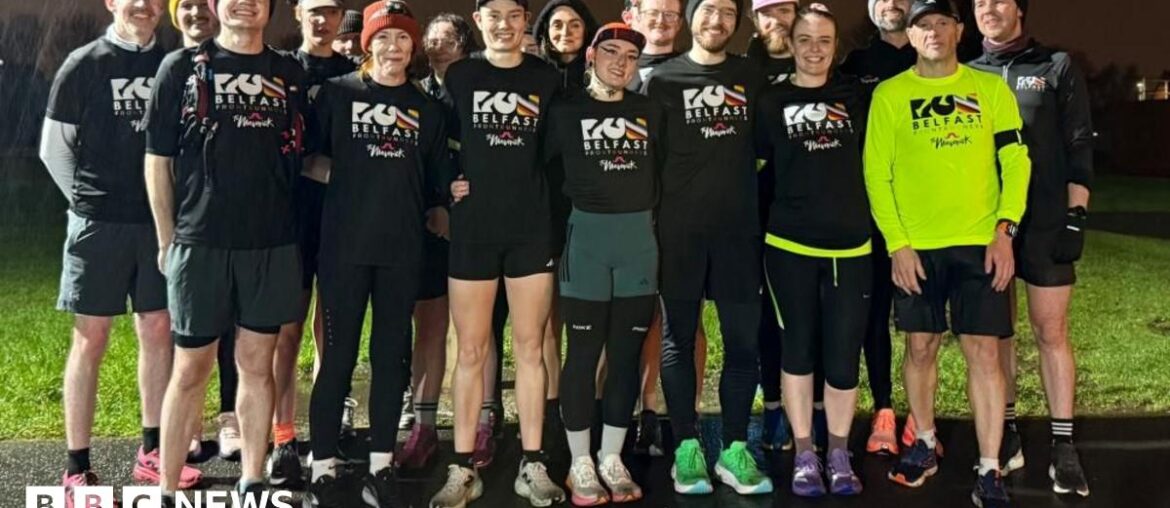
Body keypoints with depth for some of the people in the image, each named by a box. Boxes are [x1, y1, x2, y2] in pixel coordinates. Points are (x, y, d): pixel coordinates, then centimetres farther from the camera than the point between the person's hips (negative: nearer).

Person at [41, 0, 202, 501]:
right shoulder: (83, 64, -2)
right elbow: (54, 146, 2)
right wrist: (87, 199, 1)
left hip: (159, 221, 4)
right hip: (99, 223, -3)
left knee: (158, 332, 8)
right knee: (90, 341, 0)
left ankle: (152, 451, 21)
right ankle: (77, 468, 8)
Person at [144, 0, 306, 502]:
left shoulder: (290, 74, 9)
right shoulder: (181, 67, 2)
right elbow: (158, 157, 2)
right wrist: (166, 238, 0)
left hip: (273, 243, 2)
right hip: (199, 241, -2)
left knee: (257, 364, 9)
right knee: (190, 370, 3)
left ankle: (251, 486, 19)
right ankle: (167, 491, 14)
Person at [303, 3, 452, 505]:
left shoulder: (427, 108, 12)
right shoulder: (336, 92, 3)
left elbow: (436, 185, 15)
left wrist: (443, 222, 6)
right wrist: (347, 175, -6)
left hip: (403, 247, 3)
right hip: (344, 243, -3)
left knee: (392, 355, 7)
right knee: (338, 355, 0)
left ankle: (381, 467, 17)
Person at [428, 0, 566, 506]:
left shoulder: (548, 79, 7)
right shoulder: (457, 76, 5)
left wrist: (554, 209, 3)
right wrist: (446, 185, -6)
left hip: (532, 228, 1)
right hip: (472, 228, -1)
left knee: (529, 347, 5)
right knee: (471, 351, 3)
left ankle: (532, 465, 14)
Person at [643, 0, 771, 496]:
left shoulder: (752, 78, 11)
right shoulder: (663, 79, 4)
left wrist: (756, 205, 8)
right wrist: (656, 214, -3)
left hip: (739, 227, 2)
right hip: (679, 228, -2)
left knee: (743, 340, 2)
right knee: (678, 338, 3)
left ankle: (734, 450, 12)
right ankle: (687, 447, 12)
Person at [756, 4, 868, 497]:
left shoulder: (857, 95, 7)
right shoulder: (772, 102, 2)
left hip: (850, 244, 1)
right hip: (790, 243, -1)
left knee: (843, 354, 2)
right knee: (798, 348, 7)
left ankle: (839, 453, 19)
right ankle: (804, 454, 18)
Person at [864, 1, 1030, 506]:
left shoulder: (991, 87, 6)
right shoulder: (889, 94, 4)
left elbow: (1015, 160, 3)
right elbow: (876, 173, 1)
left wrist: (1004, 230, -8)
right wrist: (897, 243, -6)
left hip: (980, 242, 0)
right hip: (915, 246, 0)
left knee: (983, 351, -3)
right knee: (921, 347, 9)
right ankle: (925, 445, 29)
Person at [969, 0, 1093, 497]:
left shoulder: (1057, 68, 5)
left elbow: (1079, 148, 1)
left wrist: (1075, 216, -8)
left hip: (1045, 224, -2)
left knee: (1051, 331, -1)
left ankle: (1063, 446, 4)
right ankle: (1006, 435, 16)